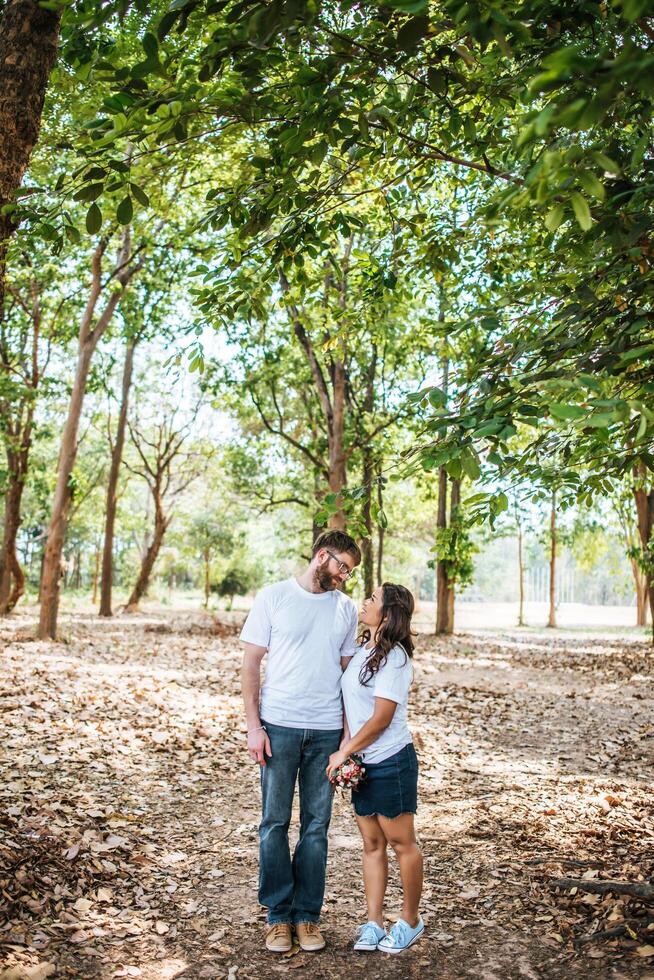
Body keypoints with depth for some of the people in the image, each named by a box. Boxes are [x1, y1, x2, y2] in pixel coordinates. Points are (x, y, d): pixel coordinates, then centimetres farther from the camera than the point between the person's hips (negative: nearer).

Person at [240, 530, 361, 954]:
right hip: (278, 727, -2)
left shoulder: (346, 608, 7)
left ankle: (308, 915, 21)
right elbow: (251, 664, -2)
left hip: (326, 731, 3)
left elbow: (348, 672, 11)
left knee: (317, 825, 9)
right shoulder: (274, 597, -2)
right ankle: (279, 915, 19)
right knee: (275, 823, 5)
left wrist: (349, 732, 4)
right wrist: (254, 725, -8)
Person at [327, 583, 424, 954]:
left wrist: (344, 753, -13)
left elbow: (382, 718, -19)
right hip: (363, 763, 8)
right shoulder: (363, 651, 7)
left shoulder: (394, 658, -18)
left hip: (391, 762, -8)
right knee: (372, 843, 13)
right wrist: (345, 748, -3)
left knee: (401, 842, 7)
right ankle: (374, 923, 22)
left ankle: (411, 920, 24)